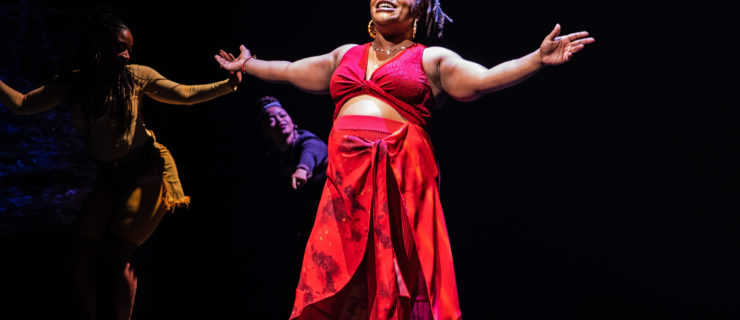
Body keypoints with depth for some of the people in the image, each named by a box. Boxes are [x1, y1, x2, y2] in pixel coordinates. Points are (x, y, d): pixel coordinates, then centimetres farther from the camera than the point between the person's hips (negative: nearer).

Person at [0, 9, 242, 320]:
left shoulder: (135, 75, -4)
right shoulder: (72, 84, 4)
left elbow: (185, 94, -1)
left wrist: (228, 84, -12)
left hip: (149, 170, -4)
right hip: (109, 178, 4)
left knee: (115, 258, -9)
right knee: (82, 259, -1)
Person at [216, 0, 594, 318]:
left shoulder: (431, 60, 9)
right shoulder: (346, 55, 22)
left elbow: (484, 78, -4)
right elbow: (290, 71, 33)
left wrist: (538, 58, -15)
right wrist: (248, 65, 42)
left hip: (401, 174, -4)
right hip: (346, 174, 4)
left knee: (399, 273, -4)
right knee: (337, 278, 0)